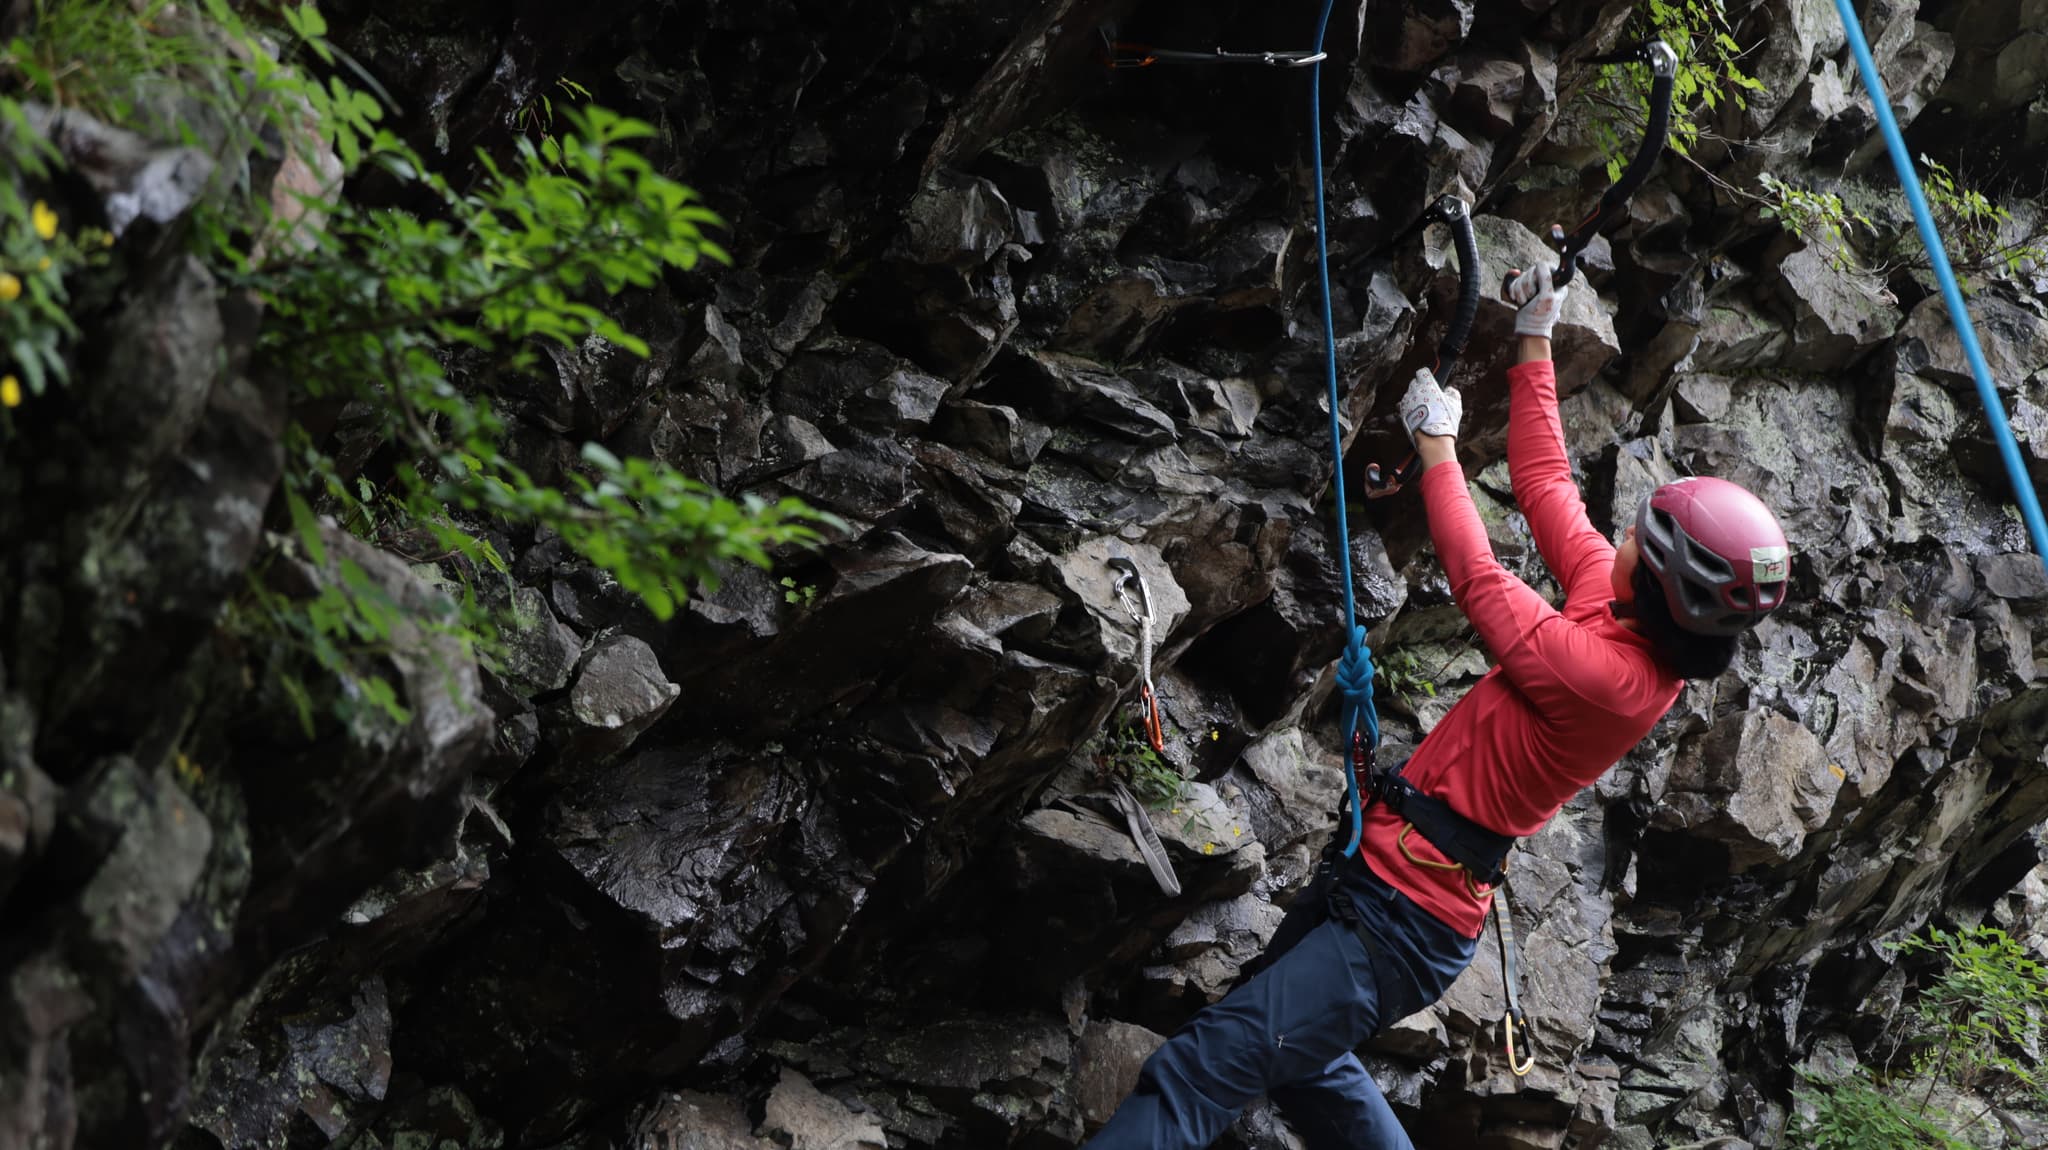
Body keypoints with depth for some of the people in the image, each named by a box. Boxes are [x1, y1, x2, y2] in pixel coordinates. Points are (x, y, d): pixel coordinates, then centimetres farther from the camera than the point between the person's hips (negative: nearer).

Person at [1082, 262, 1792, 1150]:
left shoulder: (1613, 679, -24)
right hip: (1381, 865, 10)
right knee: (1300, 1062, 29)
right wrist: (1533, 341, 19)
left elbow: (1481, 585, -14)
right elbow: (1544, 483, 15)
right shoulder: (1617, 609, 2)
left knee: (1194, 1075, -17)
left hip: (1401, 919, -10)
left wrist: (1436, 445, -1)